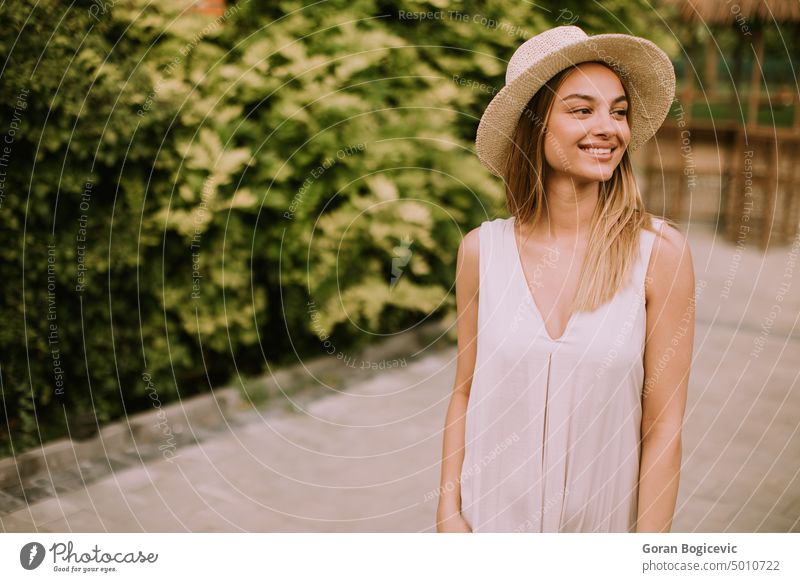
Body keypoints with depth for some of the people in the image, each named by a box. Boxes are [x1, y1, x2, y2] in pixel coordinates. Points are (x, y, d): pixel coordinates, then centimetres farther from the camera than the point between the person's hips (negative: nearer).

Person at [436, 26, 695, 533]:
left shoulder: (660, 253, -15)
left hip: (604, 522, -1)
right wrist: (449, 513, -2)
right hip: (494, 516, 1)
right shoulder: (481, 250, -9)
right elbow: (465, 394, -1)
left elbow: (663, 424, -11)